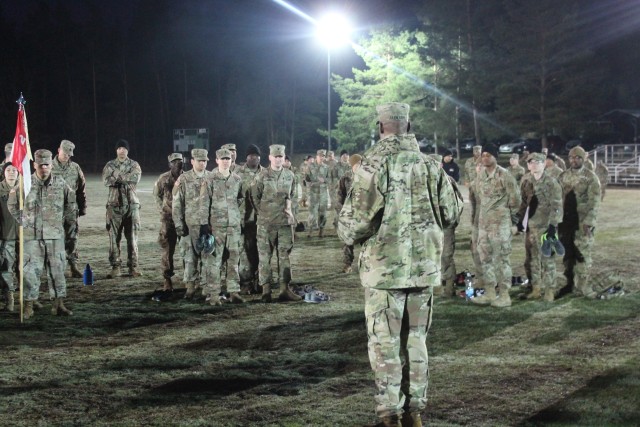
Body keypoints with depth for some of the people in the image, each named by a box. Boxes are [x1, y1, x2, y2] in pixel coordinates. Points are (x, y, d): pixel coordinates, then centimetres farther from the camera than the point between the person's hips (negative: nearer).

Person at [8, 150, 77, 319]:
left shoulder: (60, 184, 3)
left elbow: (71, 204, 17)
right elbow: (13, 205, 9)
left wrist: (66, 223, 15)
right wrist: (22, 223, 9)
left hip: (55, 235, 2)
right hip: (32, 237, -2)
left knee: (57, 270, 6)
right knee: (31, 271, -2)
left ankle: (58, 305, 14)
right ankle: (28, 307, 5)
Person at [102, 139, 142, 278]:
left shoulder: (134, 165, 5)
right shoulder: (110, 165, 6)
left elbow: (136, 178, -16)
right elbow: (106, 180, -13)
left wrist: (117, 176, -12)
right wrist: (126, 178, -15)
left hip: (132, 204, 0)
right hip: (114, 204, 0)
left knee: (132, 236, 1)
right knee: (114, 236, -1)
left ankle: (133, 267, 7)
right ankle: (115, 267, 4)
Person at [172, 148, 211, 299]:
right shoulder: (183, 179, 0)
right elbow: (177, 203, 0)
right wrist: (178, 223, -6)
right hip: (190, 224, -1)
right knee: (190, 256, 1)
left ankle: (206, 285, 11)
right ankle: (190, 286, 8)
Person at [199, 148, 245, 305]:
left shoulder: (237, 180, 8)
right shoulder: (210, 180, -3)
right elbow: (204, 203, -6)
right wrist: (204, 224, -11)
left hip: (234, 225, 4)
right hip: (216, 225, -4)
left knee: (233, 259, 7)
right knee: (214, 260, -3)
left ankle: (234, 292, 13)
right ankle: (214, 294, 1)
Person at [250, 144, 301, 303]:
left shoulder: (290, 175, 8)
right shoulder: (262, 176, -4)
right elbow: (254, 197, -1)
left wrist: (290, 208, 4)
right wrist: (263, 213, -2)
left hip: (285, 222, 4)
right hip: (266, 223, -4)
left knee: (284, 255, 6)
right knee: (265, 256, 0)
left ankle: (284, 289, 12)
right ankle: (266, 291, 5)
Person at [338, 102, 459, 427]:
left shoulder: (376, 161, -10)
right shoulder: (429, 163, 5)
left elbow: (358, 216, -16)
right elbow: (450, 213, 9)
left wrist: (348, 235, 4)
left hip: (385, 265, -5)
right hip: (424, 264, 5)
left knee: (385, 342, 2)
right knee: (415, 339, 14)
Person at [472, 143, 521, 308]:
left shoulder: (504, 175, -13)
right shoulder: (480, 176, 9)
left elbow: (515, 197, -9)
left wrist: (511, 213, 3)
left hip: (500, 221, -8)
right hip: (484, 221, 8)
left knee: (501, 257, -4)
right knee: (485, 256, 10)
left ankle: (504, 295, 0)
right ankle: (489, 292, 17)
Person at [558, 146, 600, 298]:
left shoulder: (591, 177, -4)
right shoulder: (563, 176, 10)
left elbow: (594, 202, -8)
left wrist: (588, 222, -17)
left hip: (583, 223, -4)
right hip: (565, 221, 4)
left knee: (583, 254, -4)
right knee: (567, 254, 9)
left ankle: (582, 285, 2)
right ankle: (570, 283, 19)